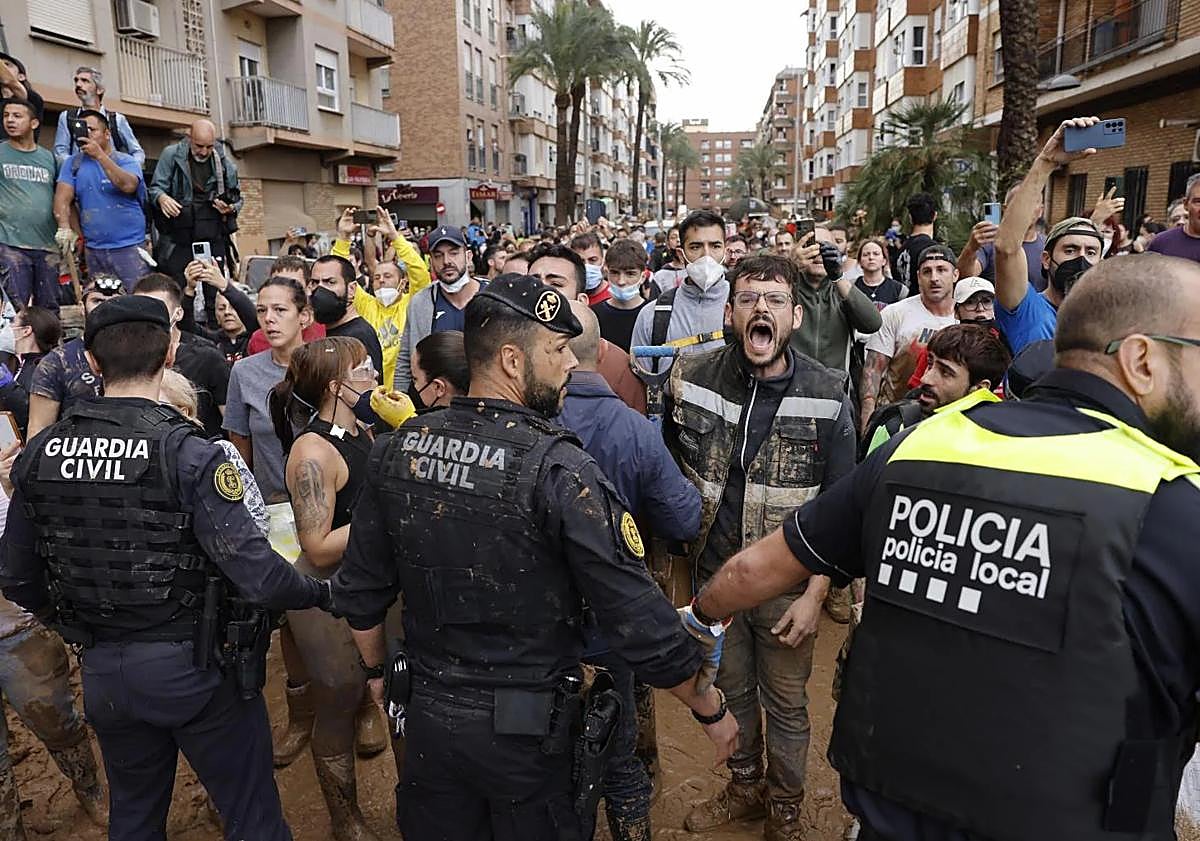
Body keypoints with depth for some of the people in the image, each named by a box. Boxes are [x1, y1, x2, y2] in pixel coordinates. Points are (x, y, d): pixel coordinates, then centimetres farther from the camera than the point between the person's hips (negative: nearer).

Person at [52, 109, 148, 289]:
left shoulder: (126, 161, 2)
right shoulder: (73, 163, 10)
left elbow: (128, 186, -19)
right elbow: (62, 198, 1)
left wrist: (100, 155, -21)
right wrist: (64, 227, -16)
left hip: (129, 247, -3)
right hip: (93, 249, 3)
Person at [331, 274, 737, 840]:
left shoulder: (397, 449, -7)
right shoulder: (558, 469, -23)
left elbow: (359, 591, 3)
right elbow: (640, 623, -21)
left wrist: (378, 670, 21)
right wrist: (711, 710, -5)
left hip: (428, 715, 4)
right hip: (531, 729, -4)